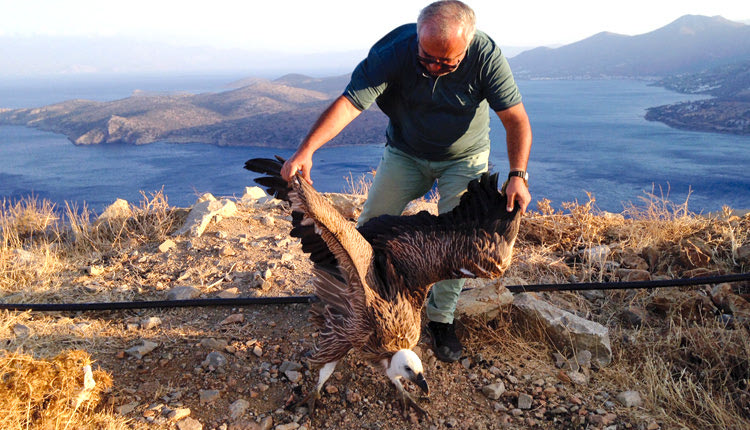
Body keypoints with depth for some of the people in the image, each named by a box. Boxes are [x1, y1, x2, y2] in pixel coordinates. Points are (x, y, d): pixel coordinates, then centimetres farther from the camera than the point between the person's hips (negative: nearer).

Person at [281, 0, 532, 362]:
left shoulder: (486, 56, -26)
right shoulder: (392, 51, -28)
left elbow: (516, 120, -22)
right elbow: (349, 102, -36)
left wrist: (517, 175, -34)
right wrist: (306, 150, -48)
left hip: (464, 157, 0)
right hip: (405, 152, 1)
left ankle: (441, 319, 9)